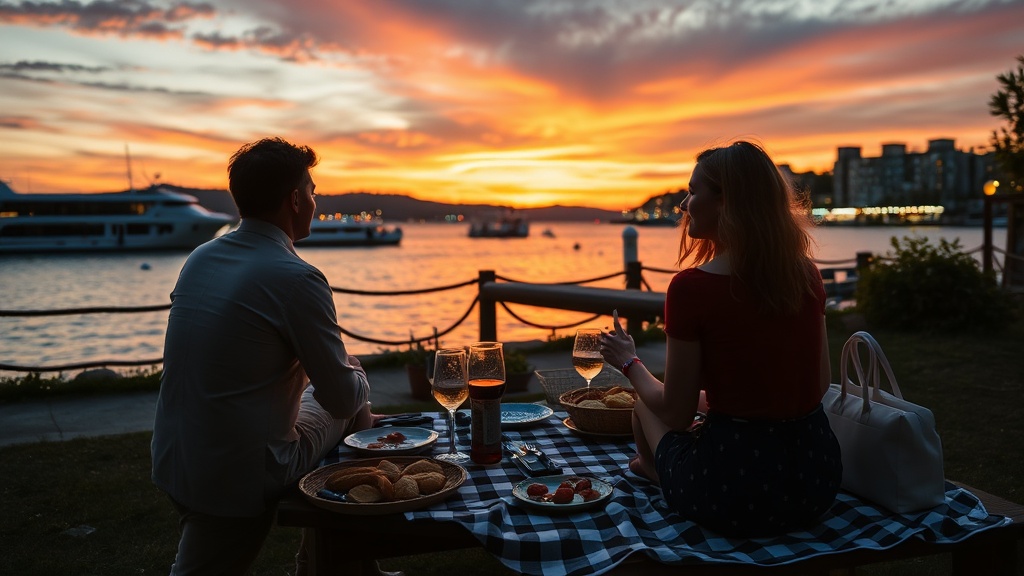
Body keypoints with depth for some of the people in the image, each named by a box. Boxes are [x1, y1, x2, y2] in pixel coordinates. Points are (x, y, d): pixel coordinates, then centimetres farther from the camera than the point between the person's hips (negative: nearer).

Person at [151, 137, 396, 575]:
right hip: (240, 477, -7)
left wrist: (341, 371, 19)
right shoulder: (296, 279, -21)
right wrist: (356, 376, 9)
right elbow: (344, 398, -14)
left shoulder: (200, 258, 4)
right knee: (352, 408, 16)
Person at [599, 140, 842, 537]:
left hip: (736, 492, -5)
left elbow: (676, 414, -11)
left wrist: (629, 362, 8)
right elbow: (820, 384, 11)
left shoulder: (692, 287, -18)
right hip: (818, 480, 6)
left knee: (646, 407, 20)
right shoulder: (806, 274, 0)